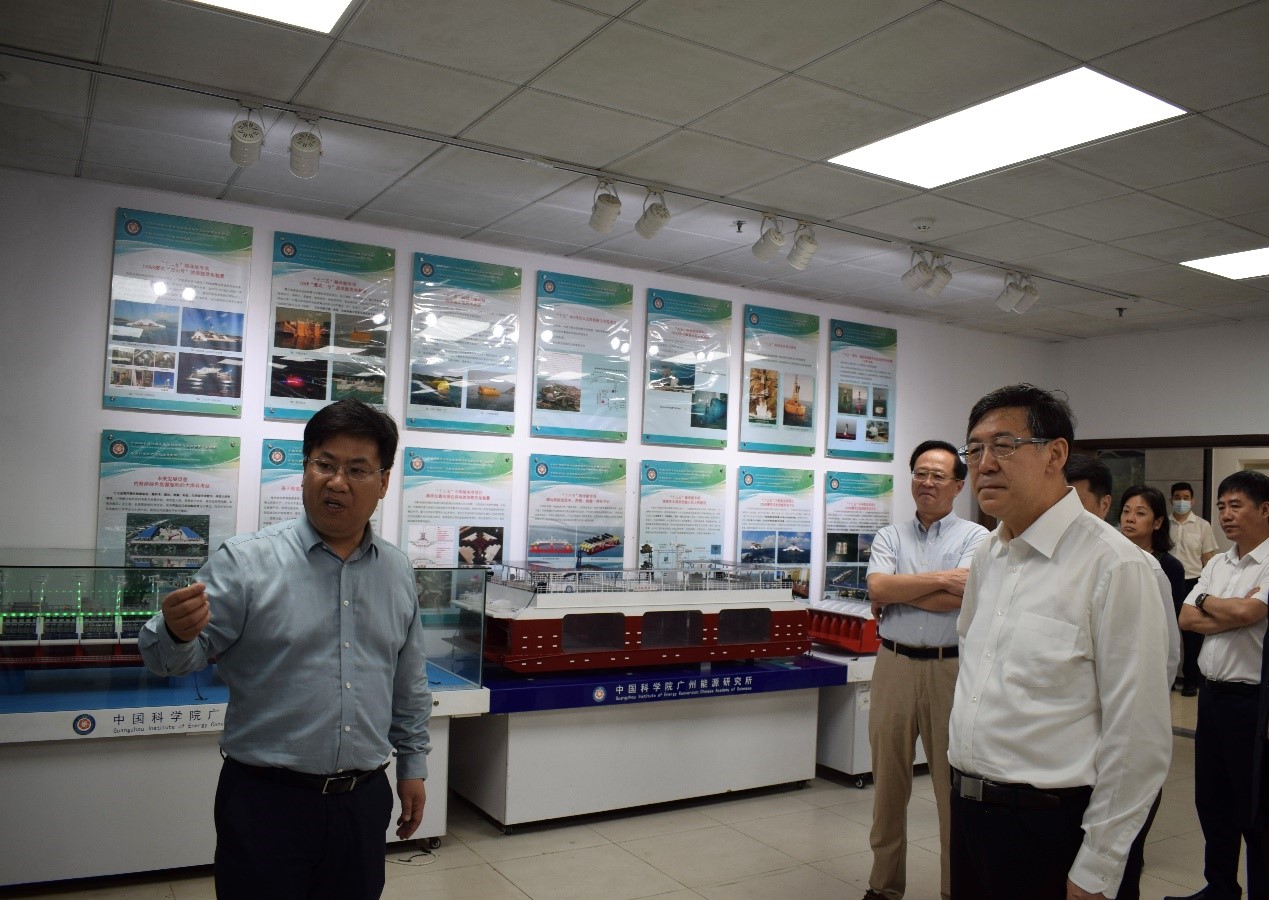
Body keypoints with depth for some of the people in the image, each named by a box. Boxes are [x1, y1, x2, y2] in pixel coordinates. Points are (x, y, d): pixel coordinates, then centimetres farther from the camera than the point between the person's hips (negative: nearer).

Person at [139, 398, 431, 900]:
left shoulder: (398, 572, 5)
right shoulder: (246, 561, -9)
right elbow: (175, 659, -10)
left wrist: (413, 764, 14)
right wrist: (177, 633, -31)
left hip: (364, 799, 4)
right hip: (267, 799, -4)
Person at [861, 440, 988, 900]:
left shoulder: (975, 537, -1)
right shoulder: (889, 536, 8)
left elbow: (957, 598, -16)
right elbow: (877, 589, -10)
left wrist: (896, 591, -7)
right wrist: (939, 577, -13)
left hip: (952, 668, -3)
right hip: (894, 666, 3)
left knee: (954, 782, 6)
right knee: (888, 779, 12)